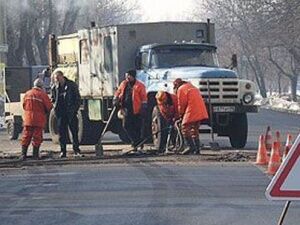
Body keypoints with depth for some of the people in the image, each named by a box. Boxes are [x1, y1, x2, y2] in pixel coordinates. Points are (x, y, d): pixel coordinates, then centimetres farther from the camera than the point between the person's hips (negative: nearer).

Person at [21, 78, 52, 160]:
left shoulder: (27, 94, 4)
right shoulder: (43, 94, -9)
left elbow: (24, 105, 11)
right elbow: (49, 106, -5)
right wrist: (45, 112, 15)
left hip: (28, 119, 3)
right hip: (39, 120, -3)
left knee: (26, 137, 8)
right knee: (37, 137, 3)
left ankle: (23, 154, 4)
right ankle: (35, 155, 4)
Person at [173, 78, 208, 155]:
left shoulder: (181, 89, 0)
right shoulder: (193, 87, 27)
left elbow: (181, 104, -3)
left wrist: (180, 114, 14)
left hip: (191, 112, -8)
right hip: (201, 112, 8)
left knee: (185, 128, -3)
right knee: (195, 130, 15)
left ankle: (190, 146, -15)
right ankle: (197, 149, 12)